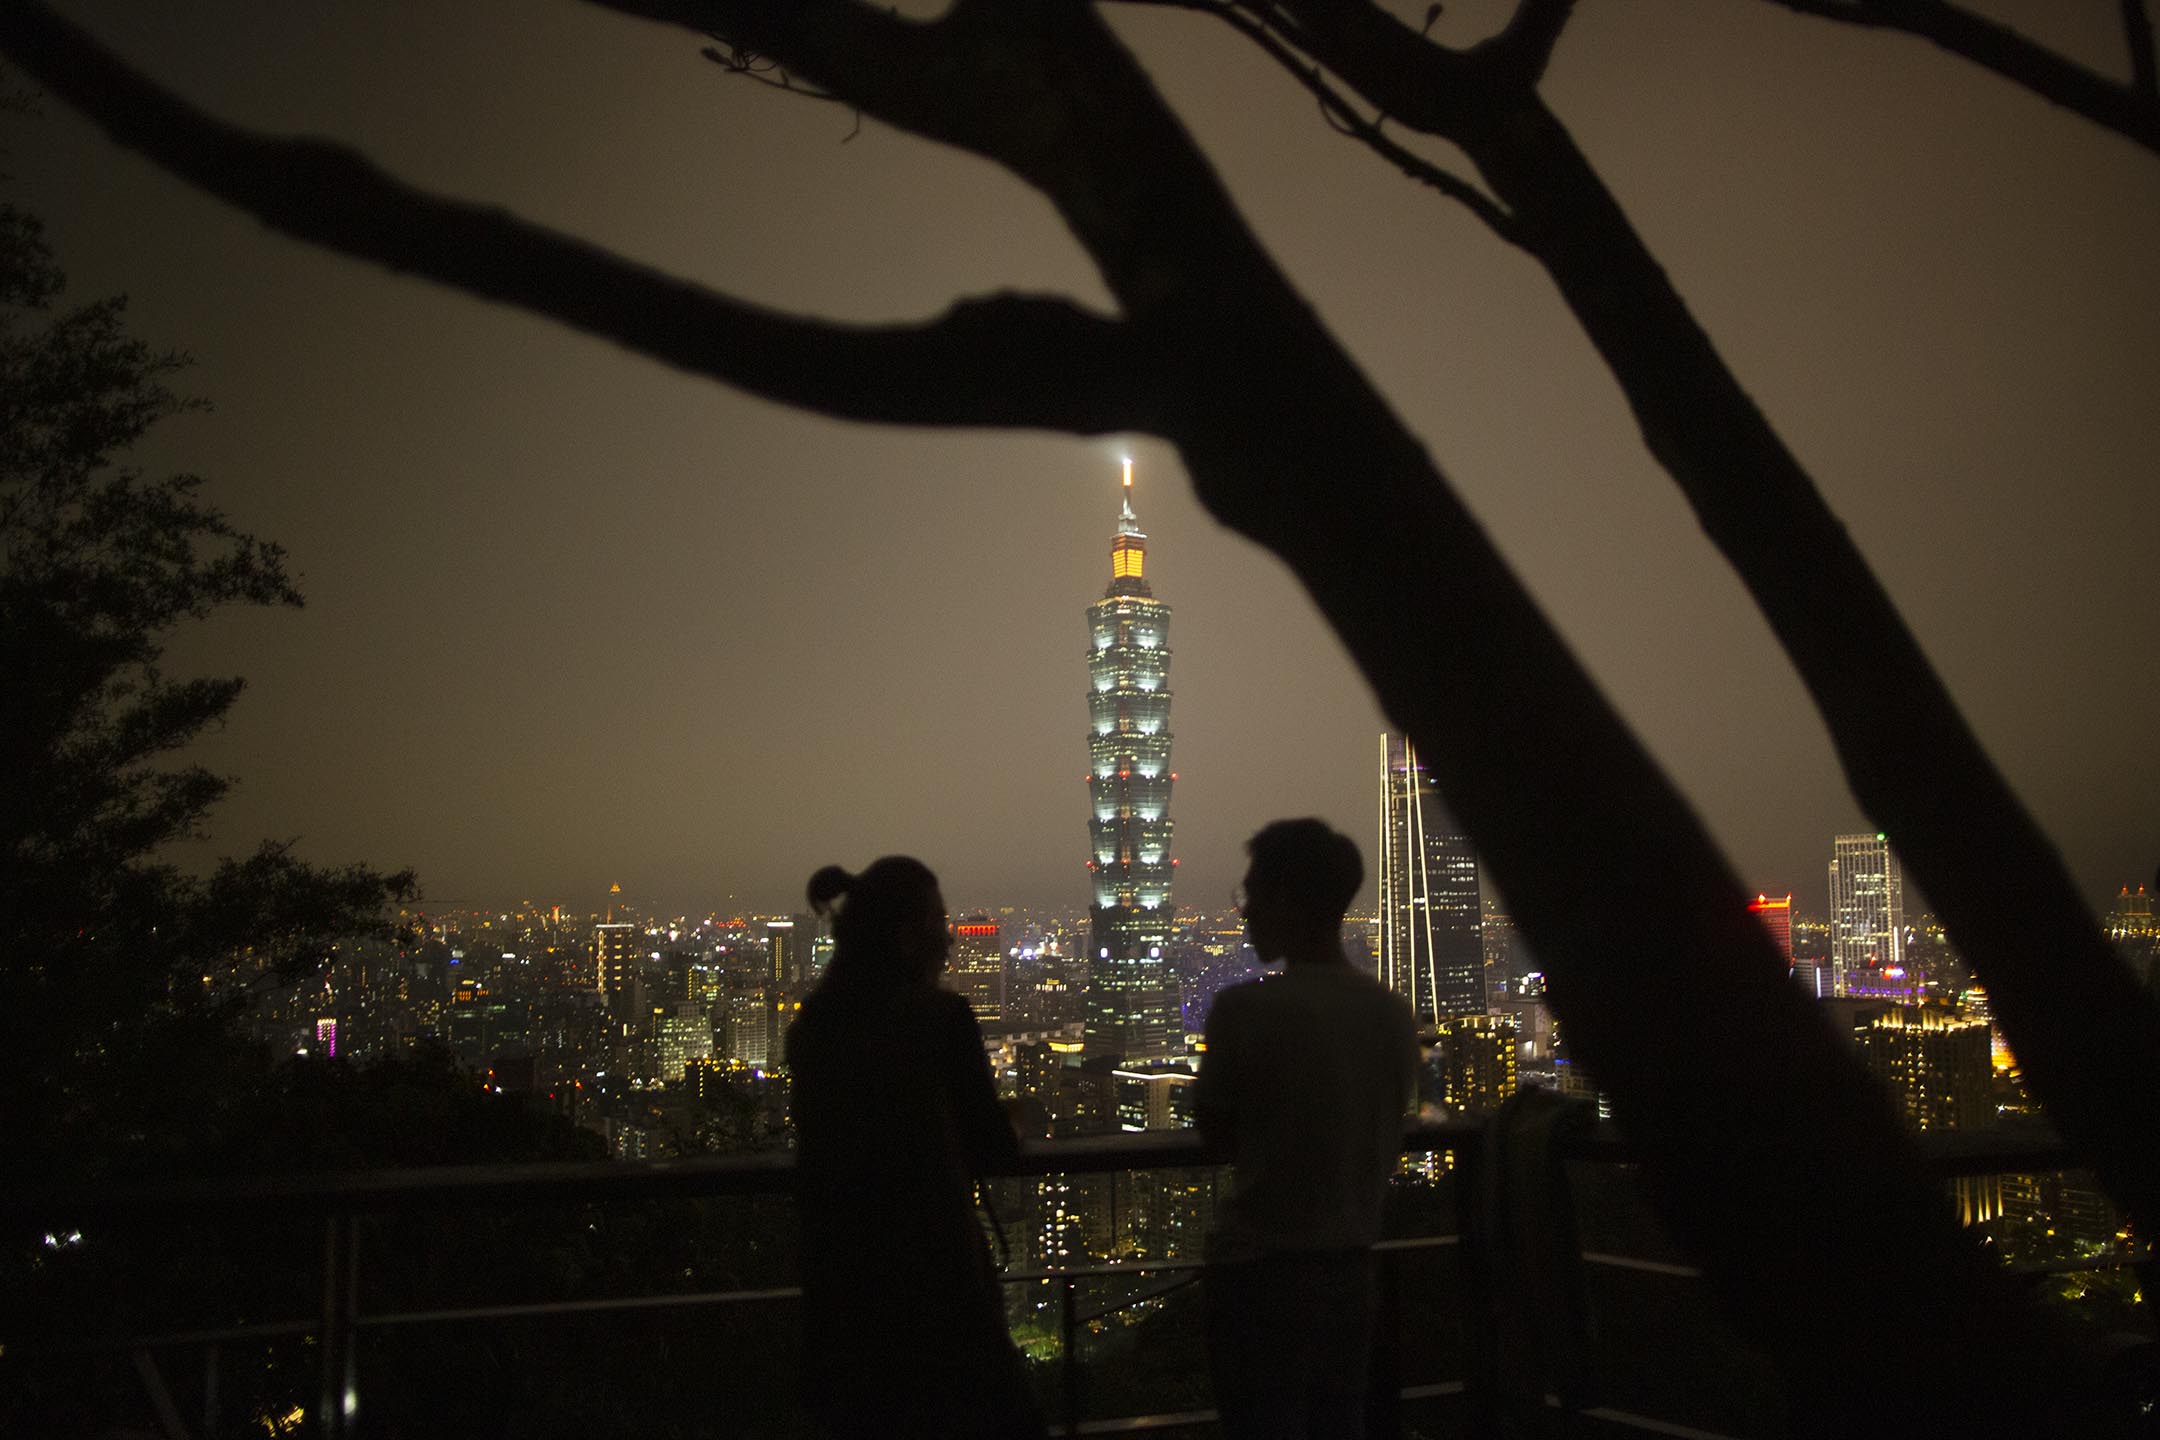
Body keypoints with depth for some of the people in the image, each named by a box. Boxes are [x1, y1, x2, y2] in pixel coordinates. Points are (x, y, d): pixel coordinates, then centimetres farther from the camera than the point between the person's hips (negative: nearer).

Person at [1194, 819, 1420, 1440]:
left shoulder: (1247, 1008, -15)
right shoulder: (1393, 1013, 2)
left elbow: (1216, 1134, -2)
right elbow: (1387, 1144, 10)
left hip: (1259, 1269, -5)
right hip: (1350, 1264, 5)